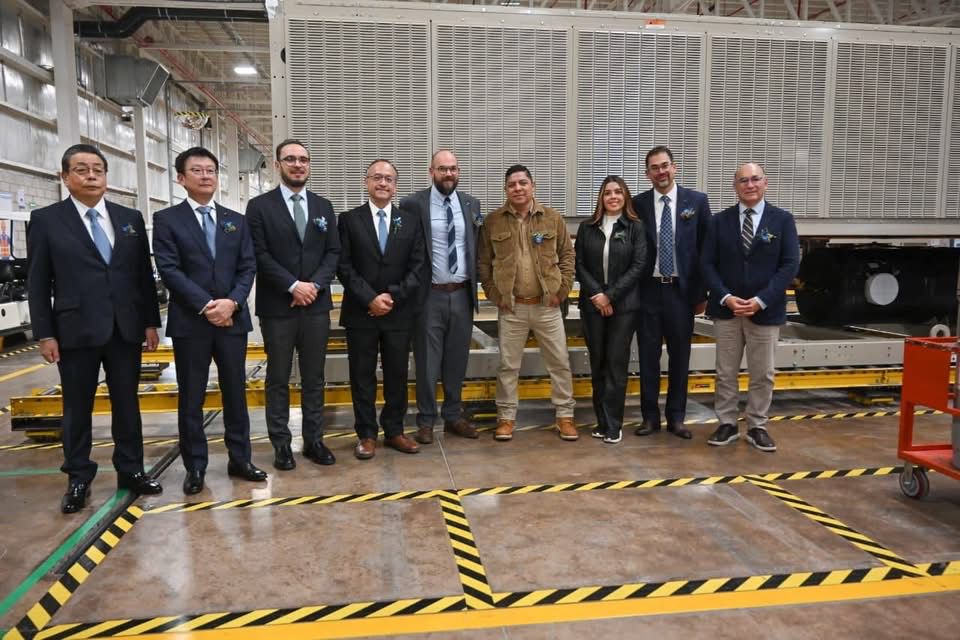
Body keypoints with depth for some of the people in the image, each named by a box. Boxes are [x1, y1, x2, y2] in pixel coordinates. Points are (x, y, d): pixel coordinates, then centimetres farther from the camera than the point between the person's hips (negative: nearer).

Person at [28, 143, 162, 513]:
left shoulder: (130, 218, 9)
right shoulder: (46, 220, 1)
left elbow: (144, 274, 8)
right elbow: (37, 283, -1)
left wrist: (151, 322, 4)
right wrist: (44, 334, -6)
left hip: (125, 328, 3)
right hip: (76, 330, -2)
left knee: (127, 404, 10)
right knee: (77, 408, 8)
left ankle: (131, 471, 22)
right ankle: (78, 479, 21)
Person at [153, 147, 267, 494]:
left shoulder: (236, 220, 12)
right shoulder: (167, 219, 2)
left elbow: (248, 267, 4)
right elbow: (169, 270, -8)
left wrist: (232, 302, -13)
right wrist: (206, 305, -16)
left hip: (233, 318, 3)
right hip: (190, 322, -3)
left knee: (236, 392, 9)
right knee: (191, 398, 5)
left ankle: (239, 459, 21)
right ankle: (195, 467, 17)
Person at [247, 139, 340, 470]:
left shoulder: (323, 206, 11)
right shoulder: (259, 206, 0)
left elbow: (333, 252, 6)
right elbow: (260, 255, -7)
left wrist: (315, 285, -10)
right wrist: (293, 286, -15)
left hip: (316, 305, 3)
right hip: (277, 306, -3)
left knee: (314, 378, 9)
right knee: (278, 379, 6)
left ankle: (314, 440, 19)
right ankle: (281, 443, 16)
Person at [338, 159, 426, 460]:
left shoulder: (411, 220, 7)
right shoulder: (349, 219, 3)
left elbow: (417, 266, 1)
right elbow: (344, 266, -3)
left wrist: (393, 297, -10)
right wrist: (370, 298, -13)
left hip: (399, 312, 2)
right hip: (360, 312, -1)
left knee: (397, 374, 8)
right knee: (362, 376, 5)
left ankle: (394, 431, 21)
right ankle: (366, 435, 17)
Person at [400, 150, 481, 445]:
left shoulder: (471, 204, 7)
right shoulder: (413, 203, -6)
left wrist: (474, 282, 7)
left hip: (462, 294, 4)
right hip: (430, 294, -4)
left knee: (457, 360, 13)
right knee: (428, 361, 5)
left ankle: (453, 417, 27)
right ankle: (426, 421, 19)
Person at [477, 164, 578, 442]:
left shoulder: (553, 218, 2)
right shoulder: (492, 222, 1)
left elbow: (567, 256, 6)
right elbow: (483, 262, 5)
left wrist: (562, 290, -2)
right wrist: (493, 294, -2)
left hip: (547, 305, 1)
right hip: (510, 307, 0)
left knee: (559, 362, 6)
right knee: (508, 365, 7)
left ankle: (565, 415, 20)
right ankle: (506, 416, 20)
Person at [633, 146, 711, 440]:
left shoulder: (697, 201, 1)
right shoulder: (638, 204, 2)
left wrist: (701, 292, -1)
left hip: (681, 290, 0)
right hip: (648, 290, 0)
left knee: (679, 356, 8)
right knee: (648, 356, 6)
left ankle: (676, 417, 20)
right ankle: (650, 416, 18)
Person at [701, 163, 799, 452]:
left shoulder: (783, 220, 1)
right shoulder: (720, 221, 4)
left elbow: (790, 265, -5)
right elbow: (708, 264, 0)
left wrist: (761, 300, -15)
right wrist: (726, 298, -13)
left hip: (765, 310, -1)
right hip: (726, 308, 1)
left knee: (762, 374, 7)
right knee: (725, 372, 7)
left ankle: (757, 427, 20)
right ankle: (727, 424, 19)